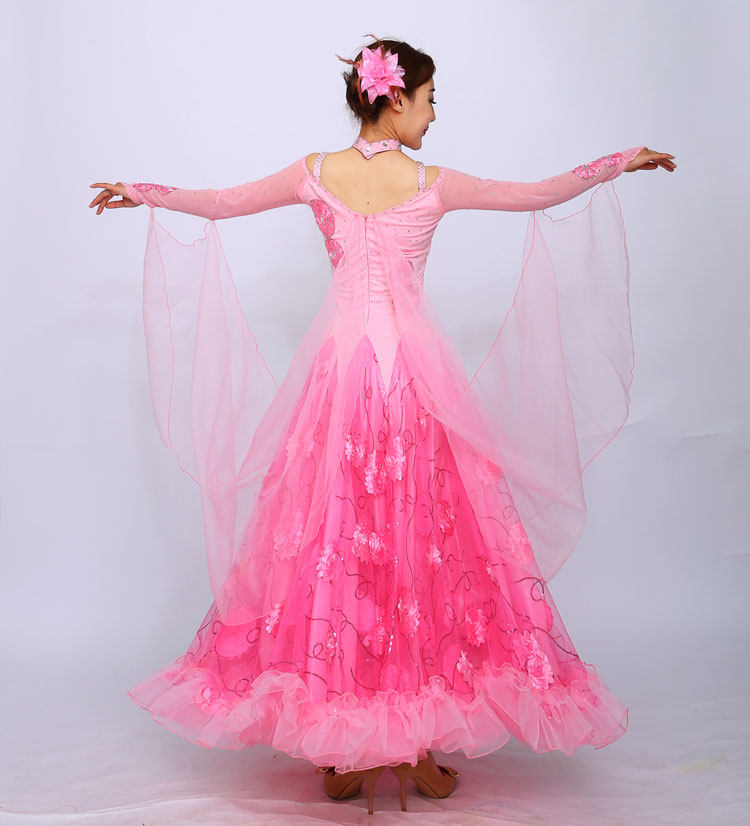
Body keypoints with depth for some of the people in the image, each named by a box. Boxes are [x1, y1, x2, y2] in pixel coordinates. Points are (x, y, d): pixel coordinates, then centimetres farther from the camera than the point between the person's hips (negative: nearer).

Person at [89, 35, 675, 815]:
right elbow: (540, 194, 7)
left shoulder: (316, 173, 3)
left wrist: (139, 192, 31)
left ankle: (341, 754, 15)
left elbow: (219, 202, 13)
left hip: (340, 364, 2)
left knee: (332, 537, 7)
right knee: (425, 539, 6)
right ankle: (424, 746, 15)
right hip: (416, 370, -2)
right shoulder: (434, 184, -2)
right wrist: (619, 163, 23)